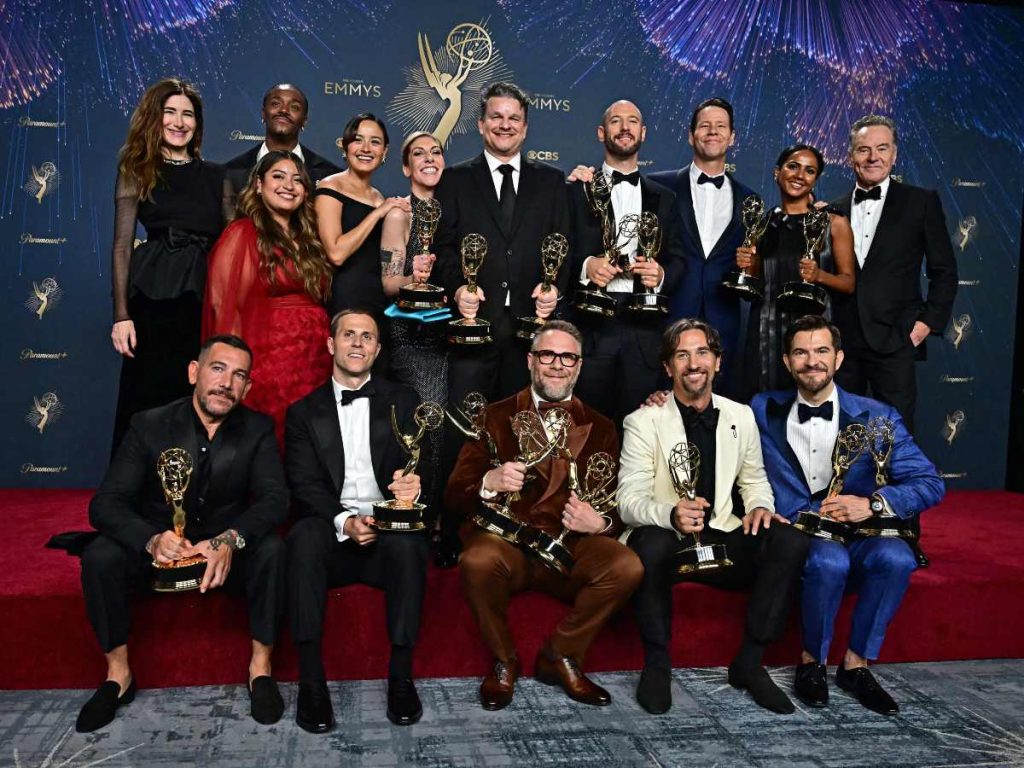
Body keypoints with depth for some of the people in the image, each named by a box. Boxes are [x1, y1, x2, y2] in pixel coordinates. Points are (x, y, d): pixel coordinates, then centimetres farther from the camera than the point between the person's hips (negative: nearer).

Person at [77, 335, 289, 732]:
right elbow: (106, 503, -15)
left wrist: (230, 540, -37)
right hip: (158, 545, 0)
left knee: (272, 549, -29)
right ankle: (118, 673, -7)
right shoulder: (149, 425, -9)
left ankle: (260, 666, -12)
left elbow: (275, 499, -16)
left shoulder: (257, 429, -7)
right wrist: (152, 541, -37)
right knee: (99, 557, -26)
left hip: (228, 550, 0)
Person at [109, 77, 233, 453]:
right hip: (154, 298, -2)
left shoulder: (215, 175, 14)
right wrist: (122, 315, -8)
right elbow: (122, 245, 1)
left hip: (207, 298, 3)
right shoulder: (137, 170, 7)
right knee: (148, 400, 0)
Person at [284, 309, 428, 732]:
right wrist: (345, 521, -18)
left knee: (408, 542, -34)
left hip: (390, 533, 0)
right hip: (334, 536, 0)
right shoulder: (305, 412, 13)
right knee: (305, 535, -32)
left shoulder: (402, 401, 14)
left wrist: (414, 484, -24)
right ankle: (311, 678, -27)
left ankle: (401, 674, -23)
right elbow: (304, 486, 2)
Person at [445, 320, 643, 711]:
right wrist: (489, 483, -19)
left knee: (626, 566, -26)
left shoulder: (600, 428, 16)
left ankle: (561, 655, -1)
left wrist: (601, 523, -14)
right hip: (504, 540, -2)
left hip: (572, 547, 2)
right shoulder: (495, 418, 10)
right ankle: (504, 661, -5)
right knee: (478, 560, -35)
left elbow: (619, 506, 11)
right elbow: (455, 496, 3)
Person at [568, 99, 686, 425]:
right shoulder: (577, 190, 10)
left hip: (644, 327, 2)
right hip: (590, 323, -2)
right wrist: (584, 265, -14)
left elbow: (678, 260, 15)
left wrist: (662, 275, -6)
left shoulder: (663, 198, 18)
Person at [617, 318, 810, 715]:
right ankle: (657, 663, -15)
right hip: (665, 539, -4)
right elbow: (629, 502, -11)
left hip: (722, 541, 4)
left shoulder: (741, 416, 9)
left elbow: (754, 478, 21)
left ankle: (749, 662, -8)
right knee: (653, 543, -38)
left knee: (791, 541, -21)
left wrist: (760, 506, -3)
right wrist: (671, 515, -33)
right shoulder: (643, 422, -4)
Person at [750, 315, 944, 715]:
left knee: (896, 557, -31)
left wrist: (874, 502, -16)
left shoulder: (876, 416, 2)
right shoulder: (765, 411, 5)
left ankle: (856, 663, -9)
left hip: (858, 538, 2)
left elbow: (930, 484, -1)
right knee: (830, 559, -34)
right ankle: (812, 661, -7)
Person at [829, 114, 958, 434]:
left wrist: (930, 321, -4)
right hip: (843, 341, 3)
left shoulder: (922, 202, 4)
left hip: (895, 340, -3)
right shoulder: (835, 210, 12)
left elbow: (944, 271, 4)